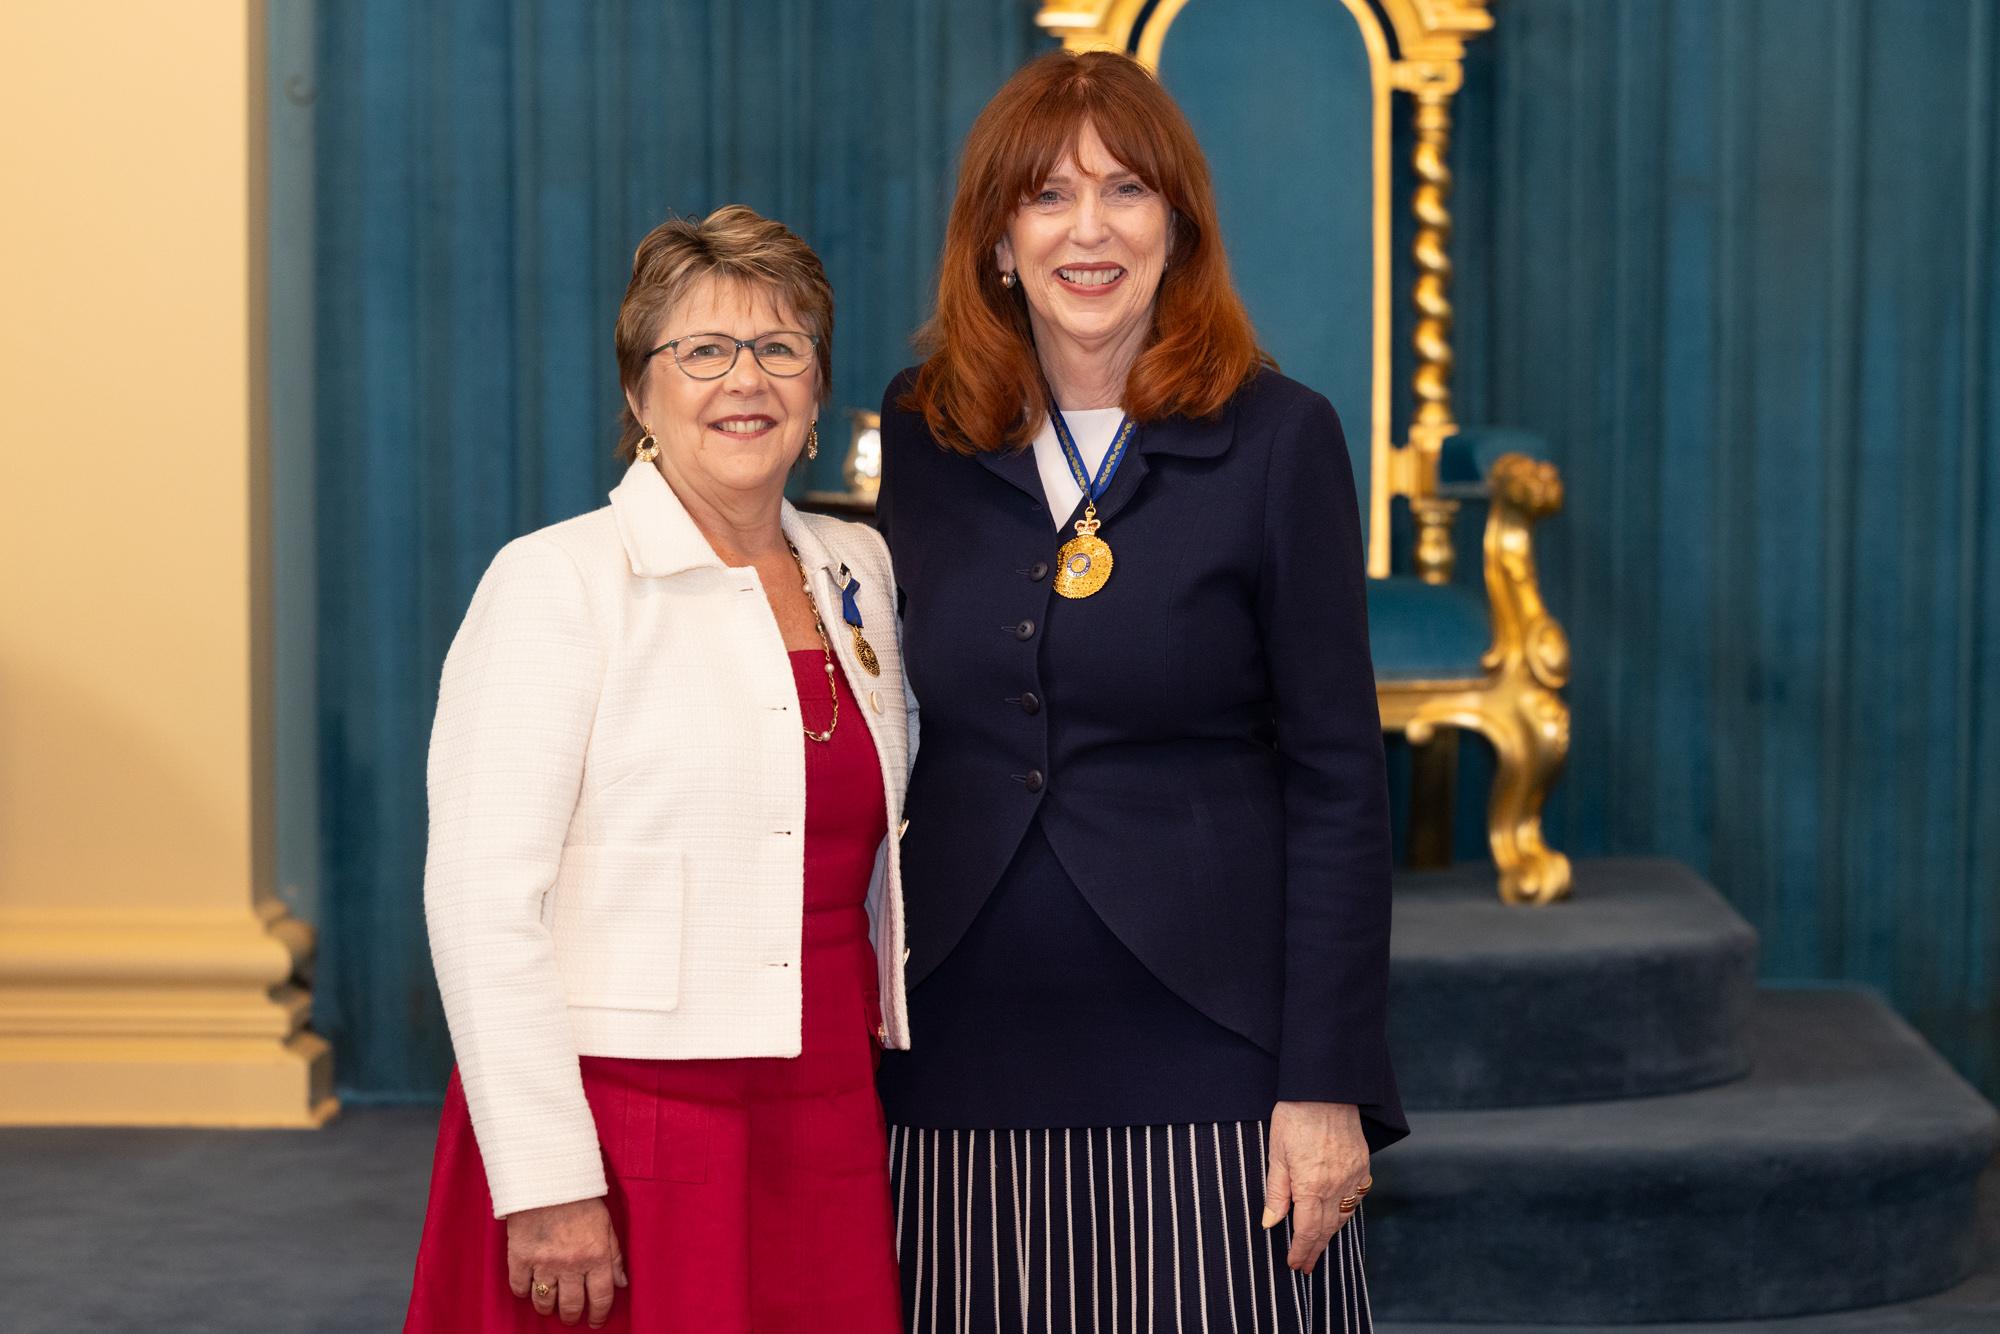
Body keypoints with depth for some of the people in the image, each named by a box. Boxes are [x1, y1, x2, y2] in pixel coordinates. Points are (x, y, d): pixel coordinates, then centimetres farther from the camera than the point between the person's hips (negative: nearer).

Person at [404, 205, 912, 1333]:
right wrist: (545, 1184, -18)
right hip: (623, 1140, -5)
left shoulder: (859, 572, 11)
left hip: (828, 1142, 5)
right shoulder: (557, 583, -7)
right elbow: (482, 899, -13)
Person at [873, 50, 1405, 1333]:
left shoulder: (1279, 438, -2)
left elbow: (1338, 780, -3)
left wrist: (1325, 1083, -8)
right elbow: (899, 736, 14)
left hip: (1203, 1062, -3)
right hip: (970, 1059, 3)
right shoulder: (923, 436, 8)